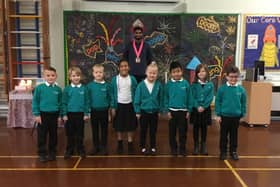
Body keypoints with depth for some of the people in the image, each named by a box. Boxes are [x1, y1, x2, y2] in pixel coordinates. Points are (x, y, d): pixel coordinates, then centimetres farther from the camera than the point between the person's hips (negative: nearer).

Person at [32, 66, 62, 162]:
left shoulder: (58, 89, 0)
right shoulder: (39, 88, -7)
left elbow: (60, 103, 6)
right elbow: (35, 102, -4)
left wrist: (60, 115, 5)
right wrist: (37, 114, -8)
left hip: (54, 115, 2)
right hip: (43, 114, -2)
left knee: (53, 135, 12)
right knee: (42, 135, 5)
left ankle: (52, 153, 27)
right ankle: (42, 153, 18)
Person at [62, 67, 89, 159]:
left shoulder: (84, 88, -2)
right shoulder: (67, 89, -2)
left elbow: (86, 102, 1)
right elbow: (64, 103, 0)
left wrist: (86, 113, -2)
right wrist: (64, 114, -4)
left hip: (80, 114, 0)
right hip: (70, 114, 0)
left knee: (80, 134, 10)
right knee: (70, 134, 10)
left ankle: (81, 150, 23)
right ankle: (69, 151, 23)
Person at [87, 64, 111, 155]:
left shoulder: (107, 85, -4)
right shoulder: (90, 85, -3)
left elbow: (109, 98, 2)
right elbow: (87, 99, 1)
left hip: (104, 111, 0)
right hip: (94, 111, 1)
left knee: (104, 130, 9)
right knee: (95, 130, 12)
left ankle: (103, 147, 22)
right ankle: (95, 147, 25)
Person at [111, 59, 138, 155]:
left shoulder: (132, 79, -3)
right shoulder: (114, 79, -4)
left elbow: (135, 93, 2)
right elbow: (112, 94, -1)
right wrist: (113, 107, -4)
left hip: (130, 105, 0)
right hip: (119, 105, 0)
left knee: (131, 126, 6)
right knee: (119, 126, 9)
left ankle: (130, 145, 17)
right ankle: (120, 145, 25)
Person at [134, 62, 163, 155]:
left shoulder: (158, 85, -8)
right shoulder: (141, 85, -12)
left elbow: (160, 99, 1)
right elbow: (137, 99, -7)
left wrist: (159, 110, 4)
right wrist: (137, 111, -5)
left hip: (154, 112, 1)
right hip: (144, 112, -1)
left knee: (153, 131, 14)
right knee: (143, 131, 12)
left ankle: (153, 147, 28)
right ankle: (143, 147, 27)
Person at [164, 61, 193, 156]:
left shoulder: (185, 83, -4)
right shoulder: (168, 84, -3)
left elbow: (189, 98, 0)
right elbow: (166, 98, 1)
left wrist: (189, 110, 0)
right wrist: (167, 110, -3)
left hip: (183, 111, 0)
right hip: (172, 111, 1)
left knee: (183, 131, 8)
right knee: (172, 132, 10)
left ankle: (182, 149, 22)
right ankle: (173, 149, 24)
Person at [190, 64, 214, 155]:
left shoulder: (210, 85, 0)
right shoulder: (194, 85, -2)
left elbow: (210, 98, -6)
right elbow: (192, 97, -6)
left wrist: (203, 106, -16)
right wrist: (198, 106, -18)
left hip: (206, 109, 1)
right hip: (196, 109, 0)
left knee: (204, 128, 10)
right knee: (196, 128, 7)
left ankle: (203, 146, 21)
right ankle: (196, 145, 18)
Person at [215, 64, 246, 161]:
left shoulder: (241, 89, -2)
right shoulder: (222, 88, -9)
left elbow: (243, 103, 6)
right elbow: (217, 102, -5)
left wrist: (242, 114, 5)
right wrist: (218, 114, -6)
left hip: (236, 116, 2)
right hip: (224, 116, -2)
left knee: (234, 135, 14)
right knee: (223, 135, 10)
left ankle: (233, 151, 29)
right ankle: (223, 152, 24)